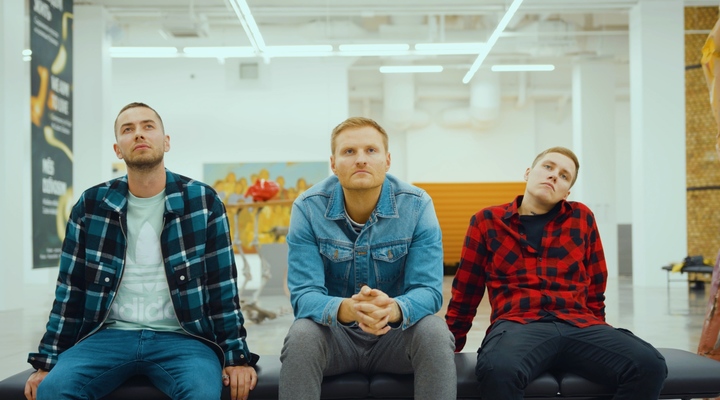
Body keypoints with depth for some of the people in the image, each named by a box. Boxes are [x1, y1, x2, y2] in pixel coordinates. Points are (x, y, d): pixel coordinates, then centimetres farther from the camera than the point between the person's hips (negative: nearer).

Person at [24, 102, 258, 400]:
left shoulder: (203, 201, 1)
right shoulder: (91, 205, 7)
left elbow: (222, 286, 0)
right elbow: (70, 290, 9)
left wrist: (237, 356, -5)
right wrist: (47, 361, 5)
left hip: (182, 338, -1)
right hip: (109, 335, 2)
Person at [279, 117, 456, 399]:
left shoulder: (417, 205, -12)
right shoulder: (308, 208, -12)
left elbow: (428, 291, -16)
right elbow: (304, 295, -18)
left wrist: (393, 310, -41)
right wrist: (347, 310, -42)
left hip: (397, 332, 0)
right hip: (335, 331, 0)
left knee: (435, 332, -31)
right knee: (302, 334, -32)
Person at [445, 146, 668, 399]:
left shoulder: (582, 217, 16)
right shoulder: (487, 221, 11)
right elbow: (465, 295, 17)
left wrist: (598, 339, 22)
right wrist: (448, 348, 21)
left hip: (579, 325, 3)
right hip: (518, 325, -3)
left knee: (650, 366, -27)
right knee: (498, 370, -40)